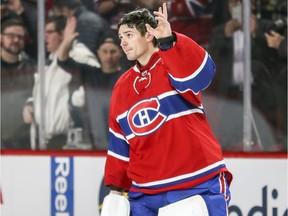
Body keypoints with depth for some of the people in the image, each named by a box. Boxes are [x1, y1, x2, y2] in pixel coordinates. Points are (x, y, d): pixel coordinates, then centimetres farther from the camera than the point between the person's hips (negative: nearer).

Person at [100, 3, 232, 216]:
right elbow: (120, 145, 19)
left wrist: (169, 41, -42)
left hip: (199, 187, -5)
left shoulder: (174, 64, -4)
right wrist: (116, 188, 15)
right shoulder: (122, 87, 14)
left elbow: (201, 72, -29)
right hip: (145, 194, 5)